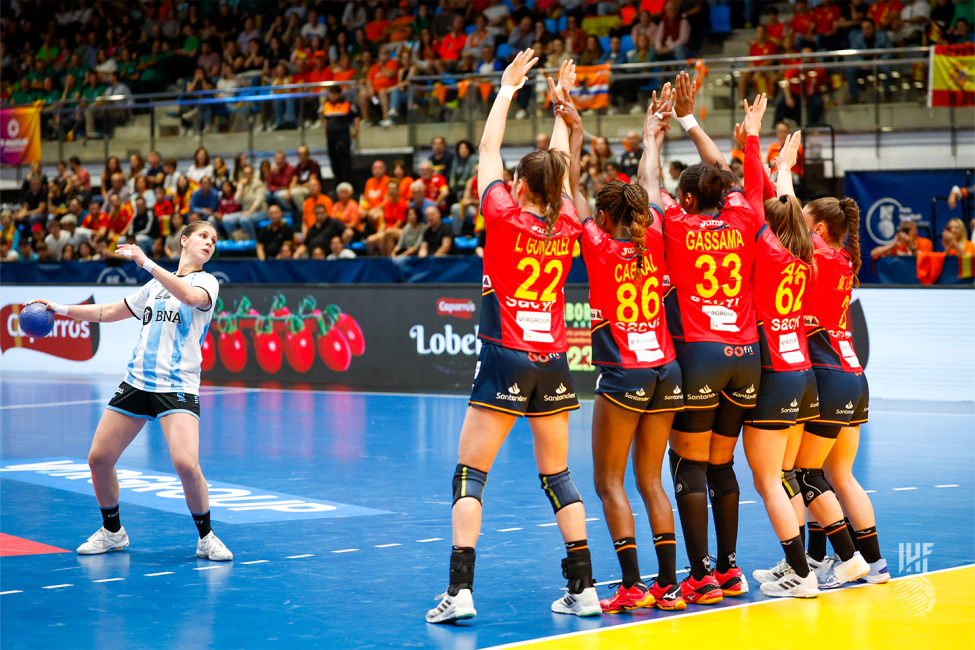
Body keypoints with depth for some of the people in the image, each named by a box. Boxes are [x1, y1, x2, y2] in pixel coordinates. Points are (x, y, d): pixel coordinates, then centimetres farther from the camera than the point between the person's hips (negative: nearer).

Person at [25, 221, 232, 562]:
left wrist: (147, 263, -24)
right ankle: (112, 532, 24)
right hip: (137, 381, 5)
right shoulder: (156, 284, 19)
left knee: (186, 464, -24)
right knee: (99, 459, 2)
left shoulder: (207, 282, 3)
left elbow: (190, 296, -23)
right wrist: (60, 309, 23)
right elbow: (109, 312, 29)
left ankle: (206, 537, -3)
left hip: (178, 388, -5)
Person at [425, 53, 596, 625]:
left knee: (470, 476, -1)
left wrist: (507, 90, 16)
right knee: (558, 478, 11)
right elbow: (561, 169, 20)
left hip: (506, 361, -4)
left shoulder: (505, 218, -7)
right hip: (553, 364, 4)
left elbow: (488, 152, 5)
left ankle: (460, 590, -10)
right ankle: (584, 589, 9)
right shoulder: (567, 226, 2)